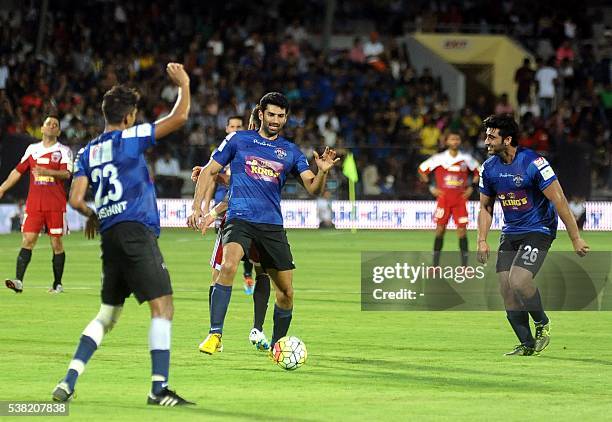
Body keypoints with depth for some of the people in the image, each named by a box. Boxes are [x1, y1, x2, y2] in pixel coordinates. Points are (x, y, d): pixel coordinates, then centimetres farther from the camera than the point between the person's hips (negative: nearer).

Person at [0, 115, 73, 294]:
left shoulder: (63, 151, 4)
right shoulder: (32, 149, 14)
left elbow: (66, 173, -12)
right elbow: (18, 171, 19)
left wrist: (47, 172, -28)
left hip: (56, 205, -2)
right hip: (34, 203, 2)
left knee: (56, 244, 1)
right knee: (27, 240, -7)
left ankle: (58, 284, 9)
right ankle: (18, 281, -15)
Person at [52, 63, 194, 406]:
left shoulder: (88, 152, 15)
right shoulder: (130, 138, -2)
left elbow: (76, 200, 8)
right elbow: (179, 118, -7)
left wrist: (92, 216, 28)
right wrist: (184, 84, 8)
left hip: (110, 235, 7)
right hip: (137, 232, -7)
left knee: (108, 314, 15)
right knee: (163, 308, -8)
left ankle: (68, 383, 6)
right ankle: (160, 388, -17)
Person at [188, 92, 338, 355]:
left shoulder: (291, 152, 11)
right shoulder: (238, 140, 6)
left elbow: (313, 188, 2)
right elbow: (210, 171, 9)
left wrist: (323, 172, -19)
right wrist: (197, 207, -1)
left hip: (273, 225, 4)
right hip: (239, 218, -3)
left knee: (286, 292, 5)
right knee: (229, 265, -32)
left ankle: (277, 346, 26)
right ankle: (215, 334, -30)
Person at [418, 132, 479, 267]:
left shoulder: (466, 159, 4)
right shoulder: (439, 158, -1)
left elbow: (477, 171, 19)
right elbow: (422, 170, 8)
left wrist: (471, 187, 8)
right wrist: (431, 187, 2)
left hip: (460, 199, 1)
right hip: (443, 198, -1)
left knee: (462, 229, -5)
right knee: (440, 229, -2)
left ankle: (464, 265, -2)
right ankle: (435, 265, 5)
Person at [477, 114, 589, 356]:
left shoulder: (534, 163, -19)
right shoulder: (489, 168, 1)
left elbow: (559, 201, -16)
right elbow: (486, 207, 14)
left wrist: (575, 238, -14)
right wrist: (482, 241, 5)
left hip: (538, 231, -6)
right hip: (510, 234, 6)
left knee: (518, 281, -23)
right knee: (507, 291, -2)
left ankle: (542, 324, 3)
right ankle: (527, 345, 9)